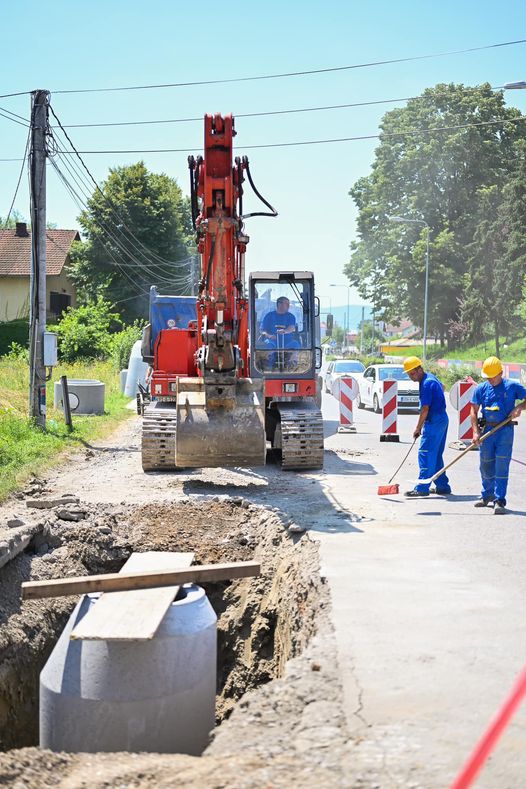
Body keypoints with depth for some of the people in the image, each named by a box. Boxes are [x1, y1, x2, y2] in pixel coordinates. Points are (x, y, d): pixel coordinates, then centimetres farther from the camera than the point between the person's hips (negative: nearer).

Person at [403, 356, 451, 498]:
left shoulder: (426, 383, -18)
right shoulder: (431, 378, 12)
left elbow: (425, 409, -19)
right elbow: (442, 387, 33)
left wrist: (418, 428, -11)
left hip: (434, 421, -10)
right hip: (441, 419, 10)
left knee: (425, 454, -9)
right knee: (436, 456, 15)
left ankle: (422, 488, -10)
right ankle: (442, 486, 18)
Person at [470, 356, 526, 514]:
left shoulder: (512, 386, -1)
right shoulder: (481, 389, 5)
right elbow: (474, 411, 5)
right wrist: (476, 432, -4)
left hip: (505, 431, -3)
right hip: (487, 430, 3)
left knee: (501, 466, -8)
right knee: (486, 465, 11)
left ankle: (499, 501, -6)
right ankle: (487, 496, 30)